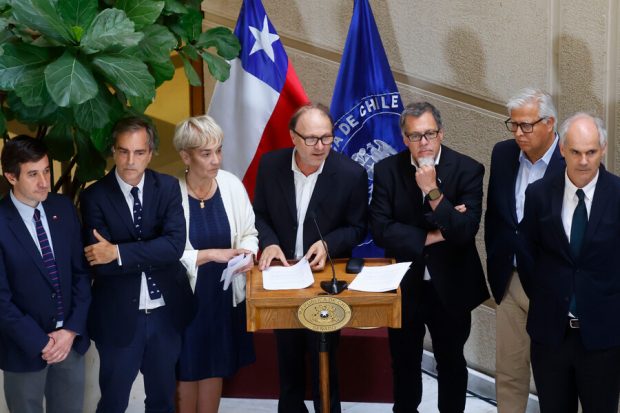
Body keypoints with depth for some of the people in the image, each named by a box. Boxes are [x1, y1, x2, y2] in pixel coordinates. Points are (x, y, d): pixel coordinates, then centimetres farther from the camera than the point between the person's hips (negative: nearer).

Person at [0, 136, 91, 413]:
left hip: (71, 338, 4)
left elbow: (81, 271, 3)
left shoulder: (63, 208, -1)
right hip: (24, 347, -4)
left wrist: (72, 329, -6)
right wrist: (40, 343, -15)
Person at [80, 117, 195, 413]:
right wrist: (152, 256, -19)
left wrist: (119, 253, -23)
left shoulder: (168, 188, -4)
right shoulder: (95, 197, -10)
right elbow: (100, 262, -18)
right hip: (118, 317, -2)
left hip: (166, 312, 2)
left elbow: (175, 244, -17)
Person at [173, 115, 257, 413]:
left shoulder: (231, 185, -7)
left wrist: (248, 254, -15)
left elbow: (248, 232, 5)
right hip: (185, 297, -3)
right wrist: (211, 254, -23)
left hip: (224, 295, 4)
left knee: (215, 368, 17)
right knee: (186, 372, 12)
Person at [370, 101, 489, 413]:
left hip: (450, 286, -1)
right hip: (404, 285, 1)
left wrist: (433, 191, -28)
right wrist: (432, 236, -19)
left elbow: (466, 231, -21)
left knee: (451, 363, 15)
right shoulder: (387, 170, -8)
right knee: (404, 363, 17)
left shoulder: (467, 170, -12)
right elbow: (380, 229, -16)